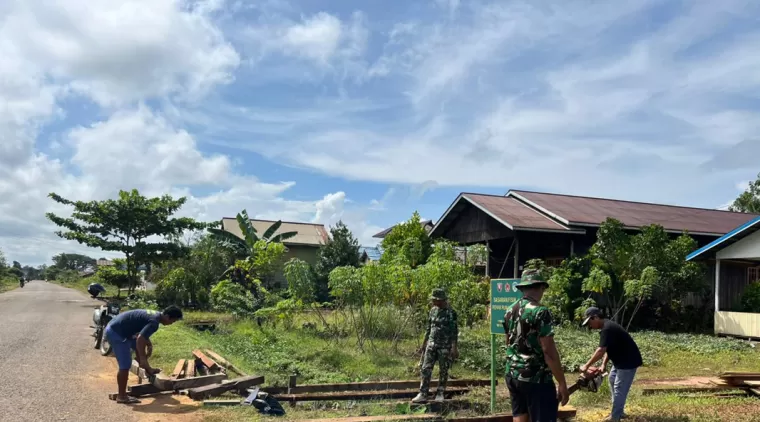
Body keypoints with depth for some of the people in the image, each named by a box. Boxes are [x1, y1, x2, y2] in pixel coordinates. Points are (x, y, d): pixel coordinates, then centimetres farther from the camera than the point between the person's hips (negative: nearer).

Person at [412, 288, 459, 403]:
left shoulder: (451, 313, -9)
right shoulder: (433, 310, 8)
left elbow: (454, 331, -10)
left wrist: (454, 348, -16)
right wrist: (423, 344, 16)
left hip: (445, 346, -5)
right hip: (431, 344, 5)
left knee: (443, 371, 4)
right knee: (426, 369, -1)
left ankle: (440, 394, 17)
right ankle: (423, 395, 2)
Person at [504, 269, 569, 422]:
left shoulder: (510, 311, 8)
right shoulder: (540, 312, -16)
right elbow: (548, 351, -19)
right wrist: (562, 383, -14)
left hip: (512, 376, 8)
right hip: (536, 378, -8)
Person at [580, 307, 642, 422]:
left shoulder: (607, 329, -25)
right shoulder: (606, 327, 7)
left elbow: (601, 351, -30)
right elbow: (608, 349, 9)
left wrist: (586, 366, -24)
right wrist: (603, 365, 0)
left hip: (628, 361, -11)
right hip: (620, 360, 11)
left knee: (619, 388, -6)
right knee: (612, 380, 20)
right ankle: (619, 412, 28)